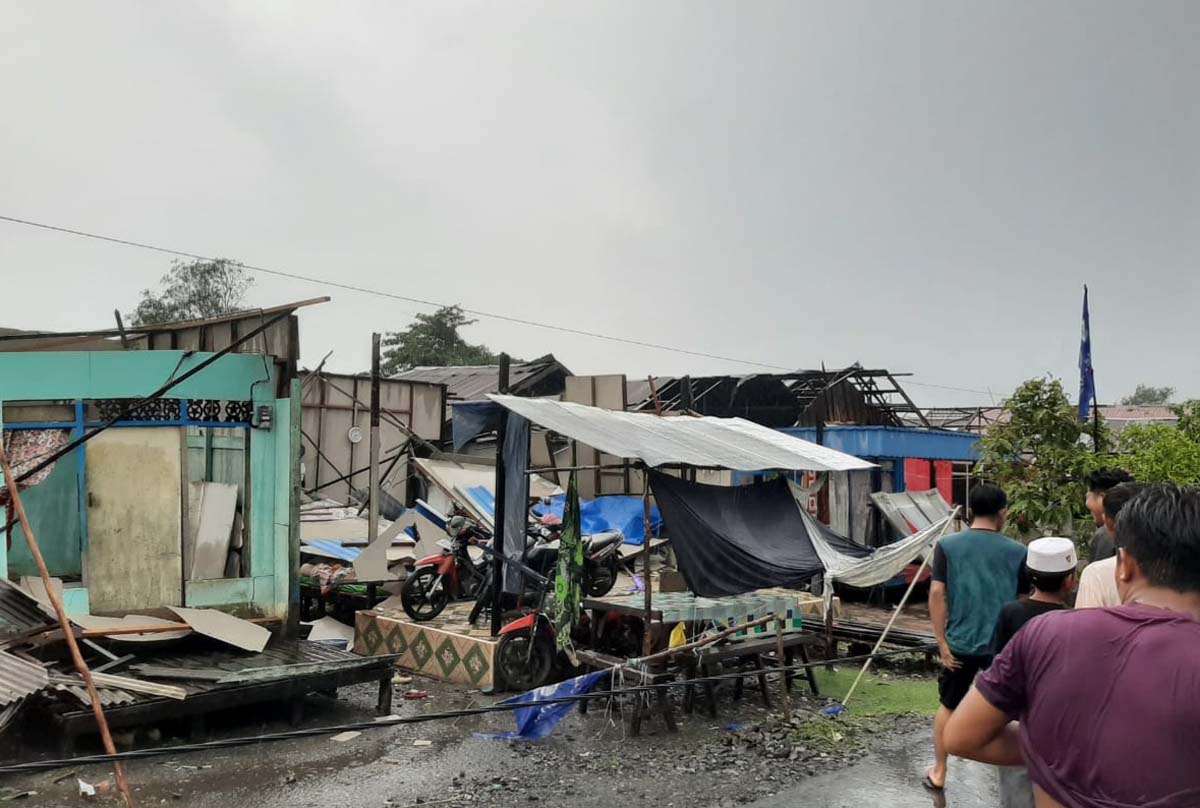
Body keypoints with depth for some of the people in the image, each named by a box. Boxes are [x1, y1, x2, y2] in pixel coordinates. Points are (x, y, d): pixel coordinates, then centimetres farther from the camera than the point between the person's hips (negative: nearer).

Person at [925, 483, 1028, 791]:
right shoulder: (1017, 551, -3)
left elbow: (937, 594, -9)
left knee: (948, 707, 16)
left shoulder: (947, 545, -4)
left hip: (960, 643, 1)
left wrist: (942, 642, -4)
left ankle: (938, 773, 23)